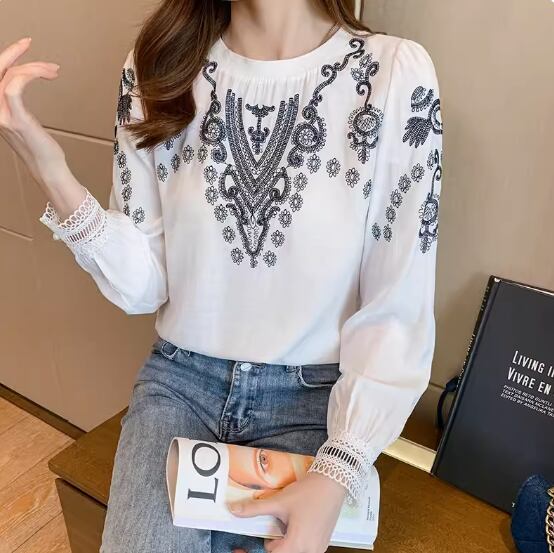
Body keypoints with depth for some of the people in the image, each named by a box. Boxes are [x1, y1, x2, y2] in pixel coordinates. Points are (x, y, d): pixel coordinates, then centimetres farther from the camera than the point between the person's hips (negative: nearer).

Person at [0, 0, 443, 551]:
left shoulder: (396, 74, -15)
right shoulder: (159, 65, -5)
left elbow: (399, 312, -11)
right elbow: (142, 286, -4)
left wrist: (337, 475, -19)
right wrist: (52, 173, -19)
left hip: (314, 392, -1)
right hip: (180, 377, 2)